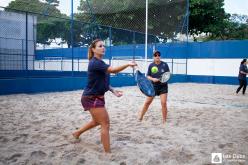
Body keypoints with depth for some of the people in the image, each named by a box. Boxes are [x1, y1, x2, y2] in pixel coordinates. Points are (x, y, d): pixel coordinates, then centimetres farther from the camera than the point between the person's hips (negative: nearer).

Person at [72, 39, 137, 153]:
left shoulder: (100, 63, 11)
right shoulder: (95, 62, -20)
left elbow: (103, 82, 15)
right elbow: (113, 70, -34)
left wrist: (114, 91, 4)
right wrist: (128, 64, -40)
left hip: (96, 97, 10)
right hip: (92, 98, -10)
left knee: (97, 121, 27)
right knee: (105, 124, -6)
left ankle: (77, 133, 47)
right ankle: (108, 152, 3)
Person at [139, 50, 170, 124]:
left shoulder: (164, 64, -3)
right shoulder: (151, 65, -2)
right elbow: (148, 76, 3)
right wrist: (152, 79, -17)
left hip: (163, 86, 0)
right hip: (153, 86, 1)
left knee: (164, 103, -7)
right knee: (147, 102, 5)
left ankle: (164, 121, 8)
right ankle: (140, 118, 21)